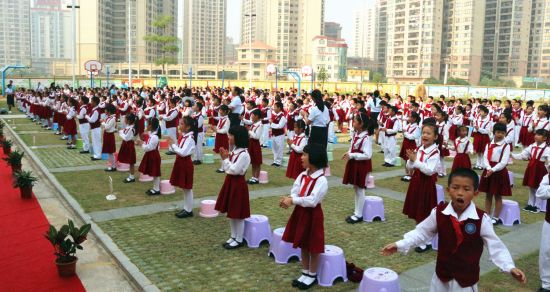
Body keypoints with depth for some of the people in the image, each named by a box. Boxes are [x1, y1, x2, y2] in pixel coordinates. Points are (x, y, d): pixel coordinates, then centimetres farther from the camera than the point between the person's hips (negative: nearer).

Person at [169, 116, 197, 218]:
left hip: (186, 164, -9)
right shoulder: (183, 136, 8)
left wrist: (173, 144, -19)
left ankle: (189, 210, 11)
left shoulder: (190, 138, -20)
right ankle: (186, 208, 26)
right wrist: (173, 143, -2)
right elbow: (178, 150, 14)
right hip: (180, 163, 9)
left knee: (187, 188, 1)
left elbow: (183, 152, -27)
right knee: (184, 188, 16)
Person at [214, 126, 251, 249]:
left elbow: (234, 170, -23)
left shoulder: (244, 154, -19)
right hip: (229, 182, 9)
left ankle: (239, 240, 14)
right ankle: (233, 237, 29)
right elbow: (227, 169, 12)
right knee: (231, 213, 16)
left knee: (238, 214, 2)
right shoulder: (234, 151, 8)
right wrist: (224, 158, -1)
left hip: (238, 184, -9)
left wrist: (226, 159, -15)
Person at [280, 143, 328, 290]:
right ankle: (305, 273, 33)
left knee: (313, 247, 8)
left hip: (313, 215, -7)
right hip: (300, 213, 7)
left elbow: (312, 201, -26)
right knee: (303, 245, 18)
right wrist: (288, 199, -21)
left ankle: (312, 276, 26)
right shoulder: (302, 175, 1)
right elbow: (294, 193, 1)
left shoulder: (321, 180, -20)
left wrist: (292, 200, -24)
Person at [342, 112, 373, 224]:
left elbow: (367, 155, -25)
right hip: (354, 165, 9)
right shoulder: (356, 135, 6)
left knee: (360, 189, 2)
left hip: (362, 166, -9)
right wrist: (348, 153, -1)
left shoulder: (366, 138, -21)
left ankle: (359, 215, 13)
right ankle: (356, 212, 28)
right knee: (356, 188, 16)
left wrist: (352, 155, -24)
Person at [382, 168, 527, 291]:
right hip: (442, 274, 2)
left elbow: (495, 246, -9)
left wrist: (510, 267, -19)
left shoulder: (481, 219, -16)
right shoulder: (438, 213, -11)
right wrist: (400, 245, -7)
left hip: (467, 278, -2)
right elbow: (422, 232, -1)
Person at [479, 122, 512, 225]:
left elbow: (504, 162, -14)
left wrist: (493, 170, -23)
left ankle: (496, 218, 13)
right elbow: (485, 159, -2)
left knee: (497, 196, 4)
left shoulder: (506, 146, -6)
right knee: (488, 195, 11)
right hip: (488, 170, 4)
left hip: (499, 172, -4)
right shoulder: (488, 145, 7)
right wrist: (488, 168, -20)